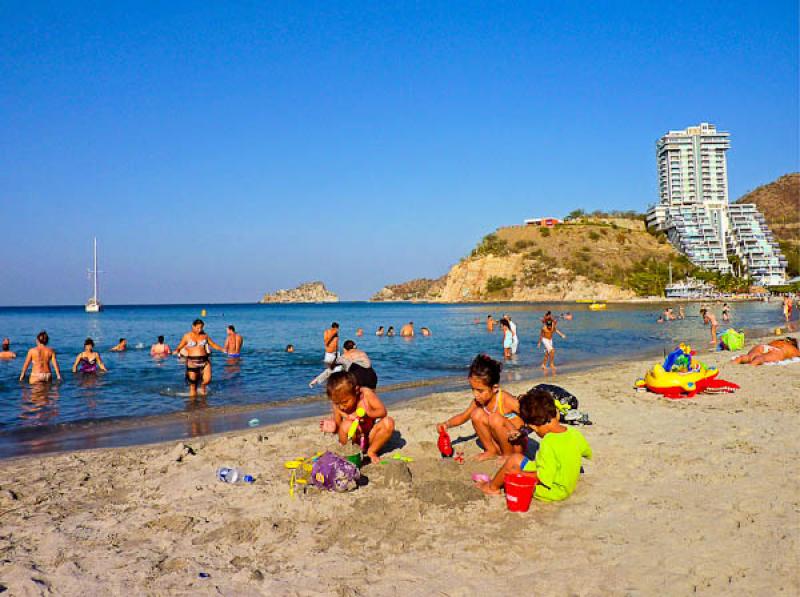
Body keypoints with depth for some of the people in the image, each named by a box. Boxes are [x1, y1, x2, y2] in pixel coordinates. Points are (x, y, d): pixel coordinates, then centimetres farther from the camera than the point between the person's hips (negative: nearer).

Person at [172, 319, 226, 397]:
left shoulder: (205, 335, 9)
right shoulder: (187, 336, 3)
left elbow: (213, 344, 18)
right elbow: (179, 347, 3)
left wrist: (222, 349, 5)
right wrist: (177, 351, -19)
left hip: (204, 361, 2)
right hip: (192, 361, -2)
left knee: (208, 379, -13)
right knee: (193, 383, -2)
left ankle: (203, 386, 20)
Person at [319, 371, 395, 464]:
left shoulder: (366, 394, -18)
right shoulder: (337, 406, -14)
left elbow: (383, 411, -17)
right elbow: (338, 426, -6)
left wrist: (366, 413, -33)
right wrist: (334, 428, -30)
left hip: (370, 436, 1)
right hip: (354, 440, -1)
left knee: (389, 422, -25)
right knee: (347, 424, -33)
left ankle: (371, 451, -6)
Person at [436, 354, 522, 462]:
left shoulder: (506, 400, -25)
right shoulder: (479, 400, -6)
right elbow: (463, 416, 8)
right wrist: (447, 424, -9)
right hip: (500, 441, 6)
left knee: (495, 418, -29)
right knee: (477, 414, -10)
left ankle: (508, 455, -8)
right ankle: (492, 451, 3)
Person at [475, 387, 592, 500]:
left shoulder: (549, 442, -28)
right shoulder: (575, 433, -5)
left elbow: (544, 478, -29)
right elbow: (588, 454, 14)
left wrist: (520, 474, -18)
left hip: (552, 492, -9)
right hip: (569, 487, 9)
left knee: (515, 459, -6)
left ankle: (493, 486, 15)